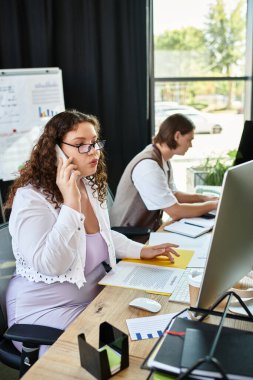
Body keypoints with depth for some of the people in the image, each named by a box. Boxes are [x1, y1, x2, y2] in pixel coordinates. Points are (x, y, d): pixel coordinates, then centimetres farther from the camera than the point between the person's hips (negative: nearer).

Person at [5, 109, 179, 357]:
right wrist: (71, 204, -33)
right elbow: (49, 265, -31)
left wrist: (141, 250, 7)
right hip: (44, 311, -7)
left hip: (96, 297, 7)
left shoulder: (92, 187, 4)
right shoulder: (31, 198, -20)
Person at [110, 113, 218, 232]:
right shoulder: (148, 165, -25)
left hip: (149, 229, 8)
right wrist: (214, 204, -13)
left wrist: (205, 198, 3)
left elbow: (173, 195, 16)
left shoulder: (163, 159, 2)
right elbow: (175, 212, -24)